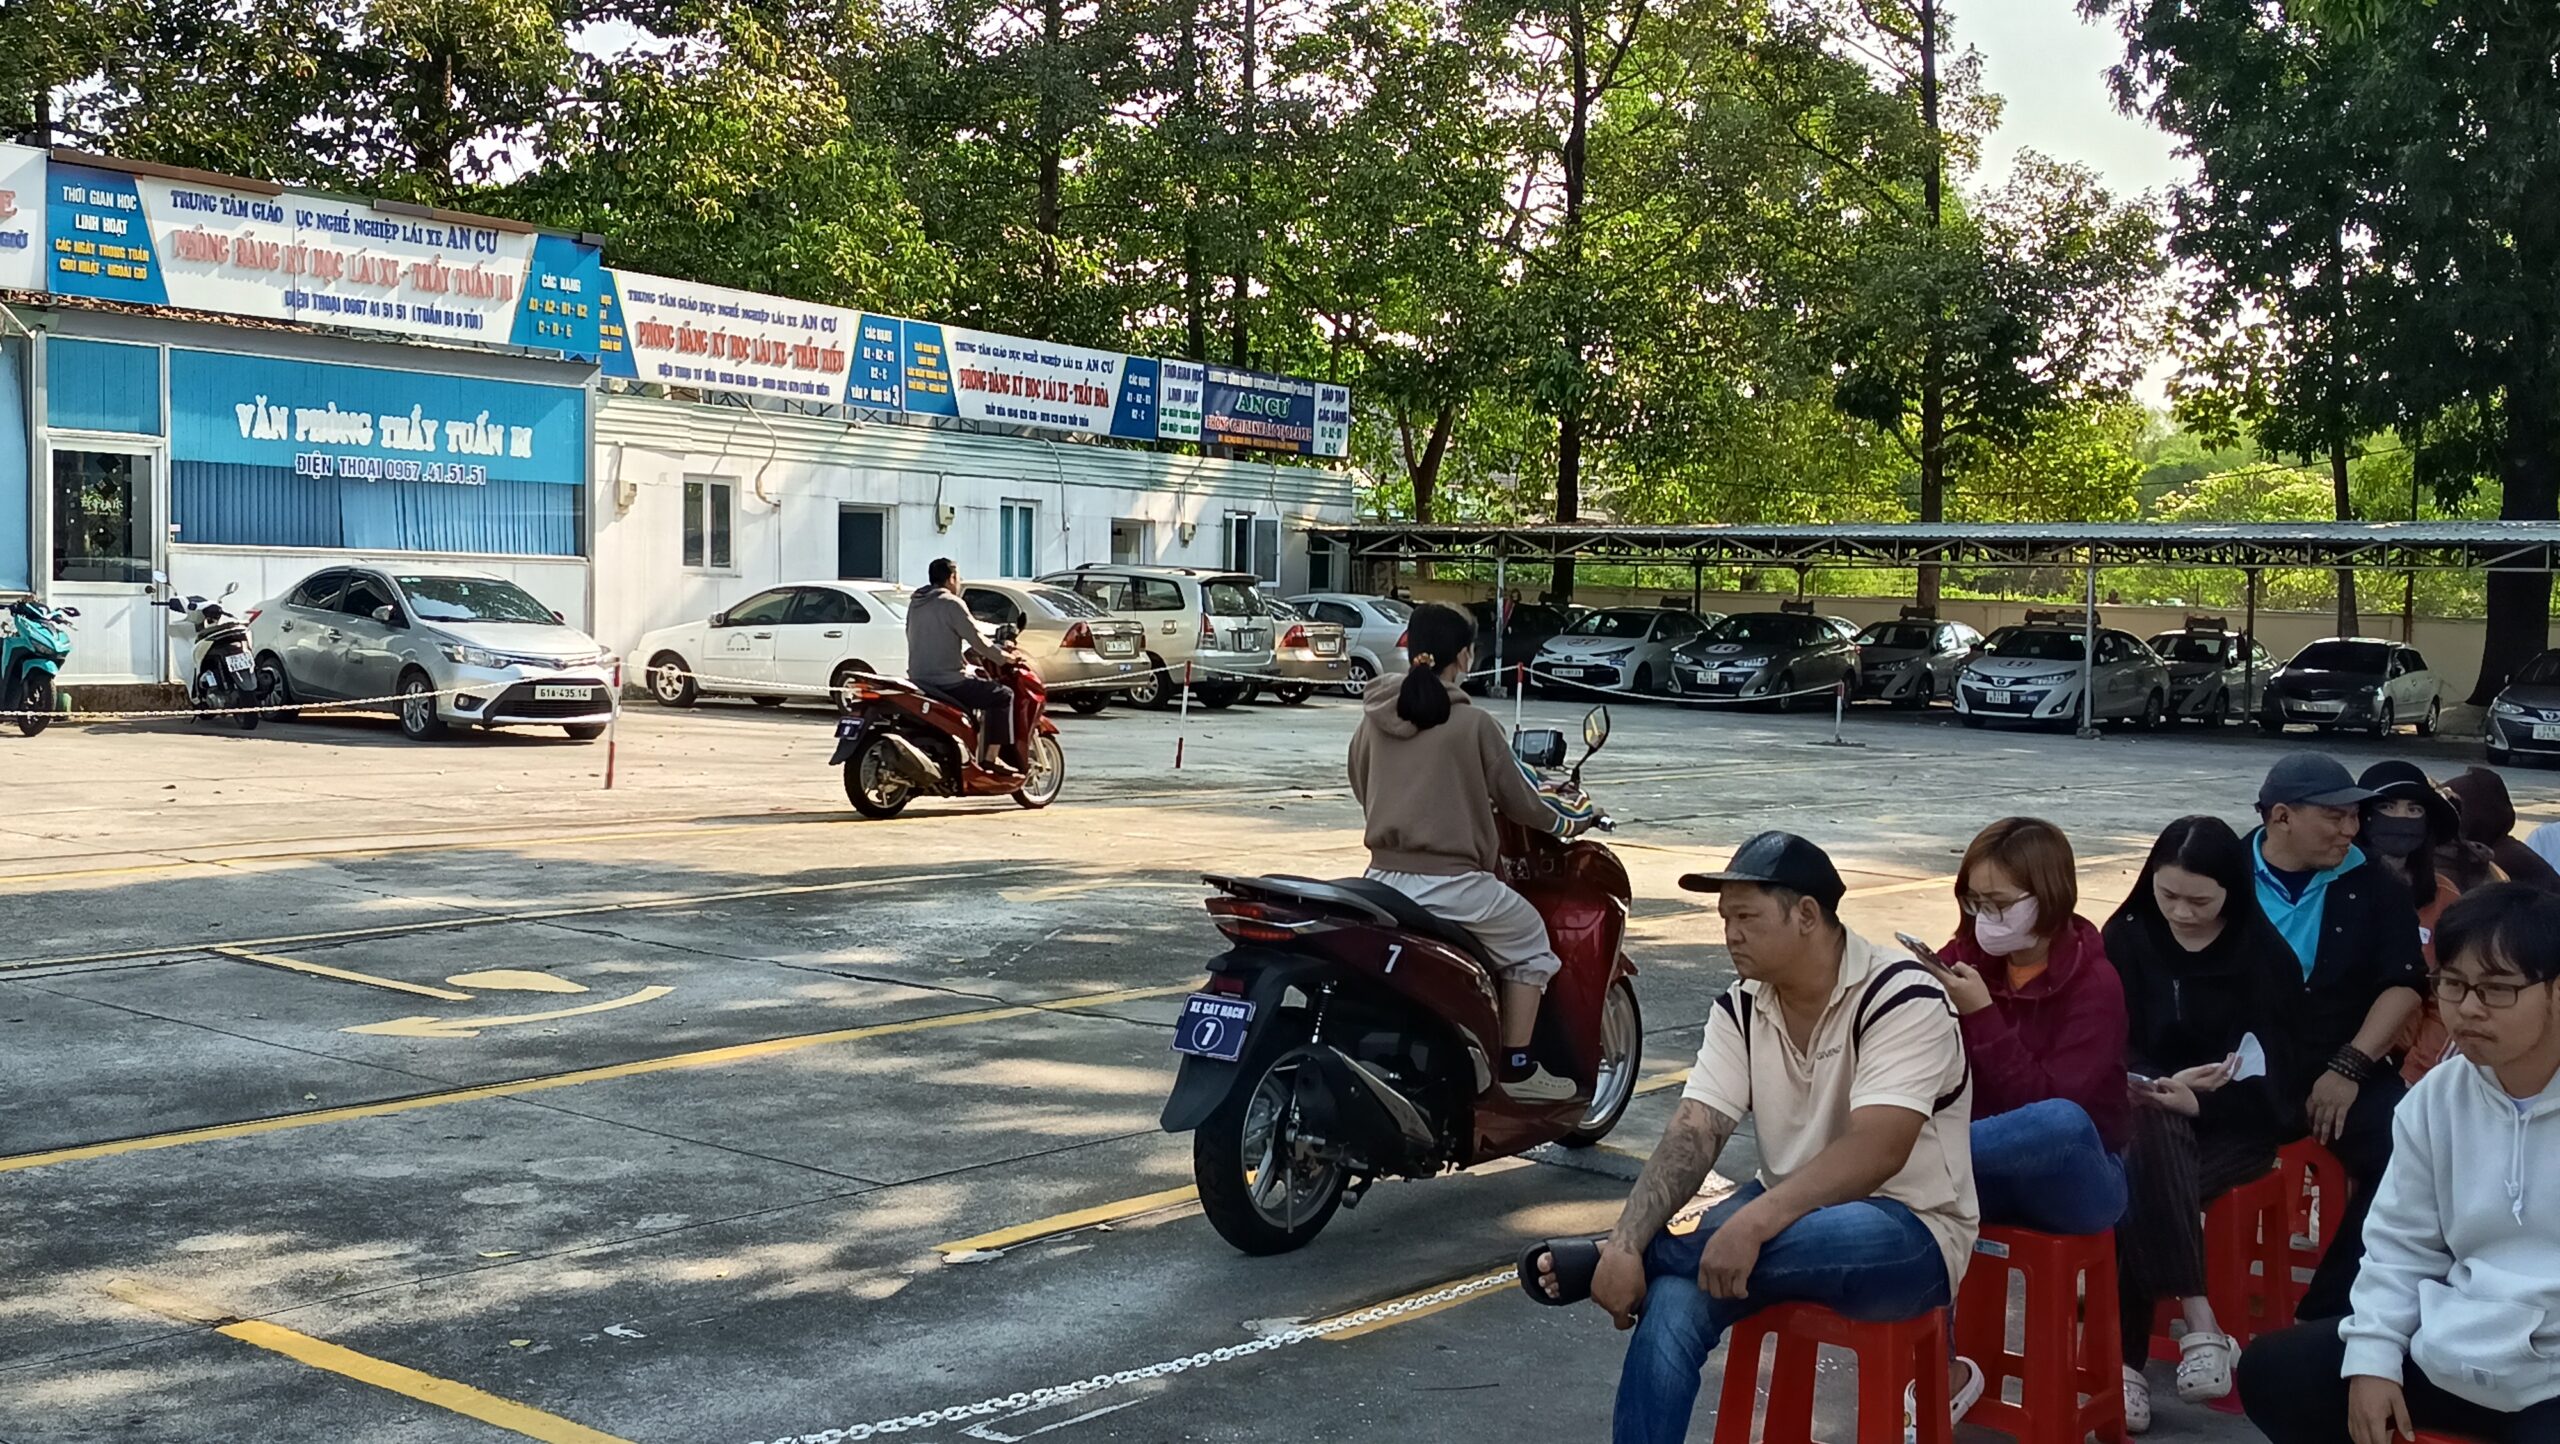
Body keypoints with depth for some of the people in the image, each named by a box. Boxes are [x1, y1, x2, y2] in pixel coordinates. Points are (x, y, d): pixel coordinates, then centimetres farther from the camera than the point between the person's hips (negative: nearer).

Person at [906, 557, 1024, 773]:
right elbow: (976, 640, -12)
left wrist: (968, 655, 27)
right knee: (1002, 695, 0)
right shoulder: (951, 604, -11)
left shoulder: (915, 604, 15)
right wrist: (1003, 659, 3)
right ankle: (991, 757, -6)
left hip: (918, 680, 9)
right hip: (947, 681, -9)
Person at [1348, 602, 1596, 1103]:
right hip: (1451, 883, -5)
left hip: (1383, 877, 5)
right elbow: (1517, 800, 0)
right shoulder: (1473, 724, -9)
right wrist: (1565, 821, 20)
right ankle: (1516, 1068, 14)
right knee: (1529, 939, 18)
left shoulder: (1372, 719, 5)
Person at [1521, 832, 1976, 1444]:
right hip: (1788, 1214, 5)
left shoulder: (1901, 998, -17)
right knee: (1673, 1301, -26)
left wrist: (1753, 1223, -39)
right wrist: (1627, 1243, -25)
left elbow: (1876, 1150, -28)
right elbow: (1693, 1135, -8)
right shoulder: (1740, 1010, 2)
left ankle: (1594, 1262, -24)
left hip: (1906, 1236, -5)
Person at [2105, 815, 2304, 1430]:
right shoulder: (2127, 939, 4)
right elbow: (2114, 1046, 3)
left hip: (2236, 1125, -2)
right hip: (2147, 1108, 2)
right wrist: (2164, 1085, -19)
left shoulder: (2265, 955, -3)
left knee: (2138, 1192, -32)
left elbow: (2274, 1080, -8)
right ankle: (2198, 1325, -36)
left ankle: (2127, 1361, -30)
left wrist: (2195, 1101, -24)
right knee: (2151, 1133, -35)